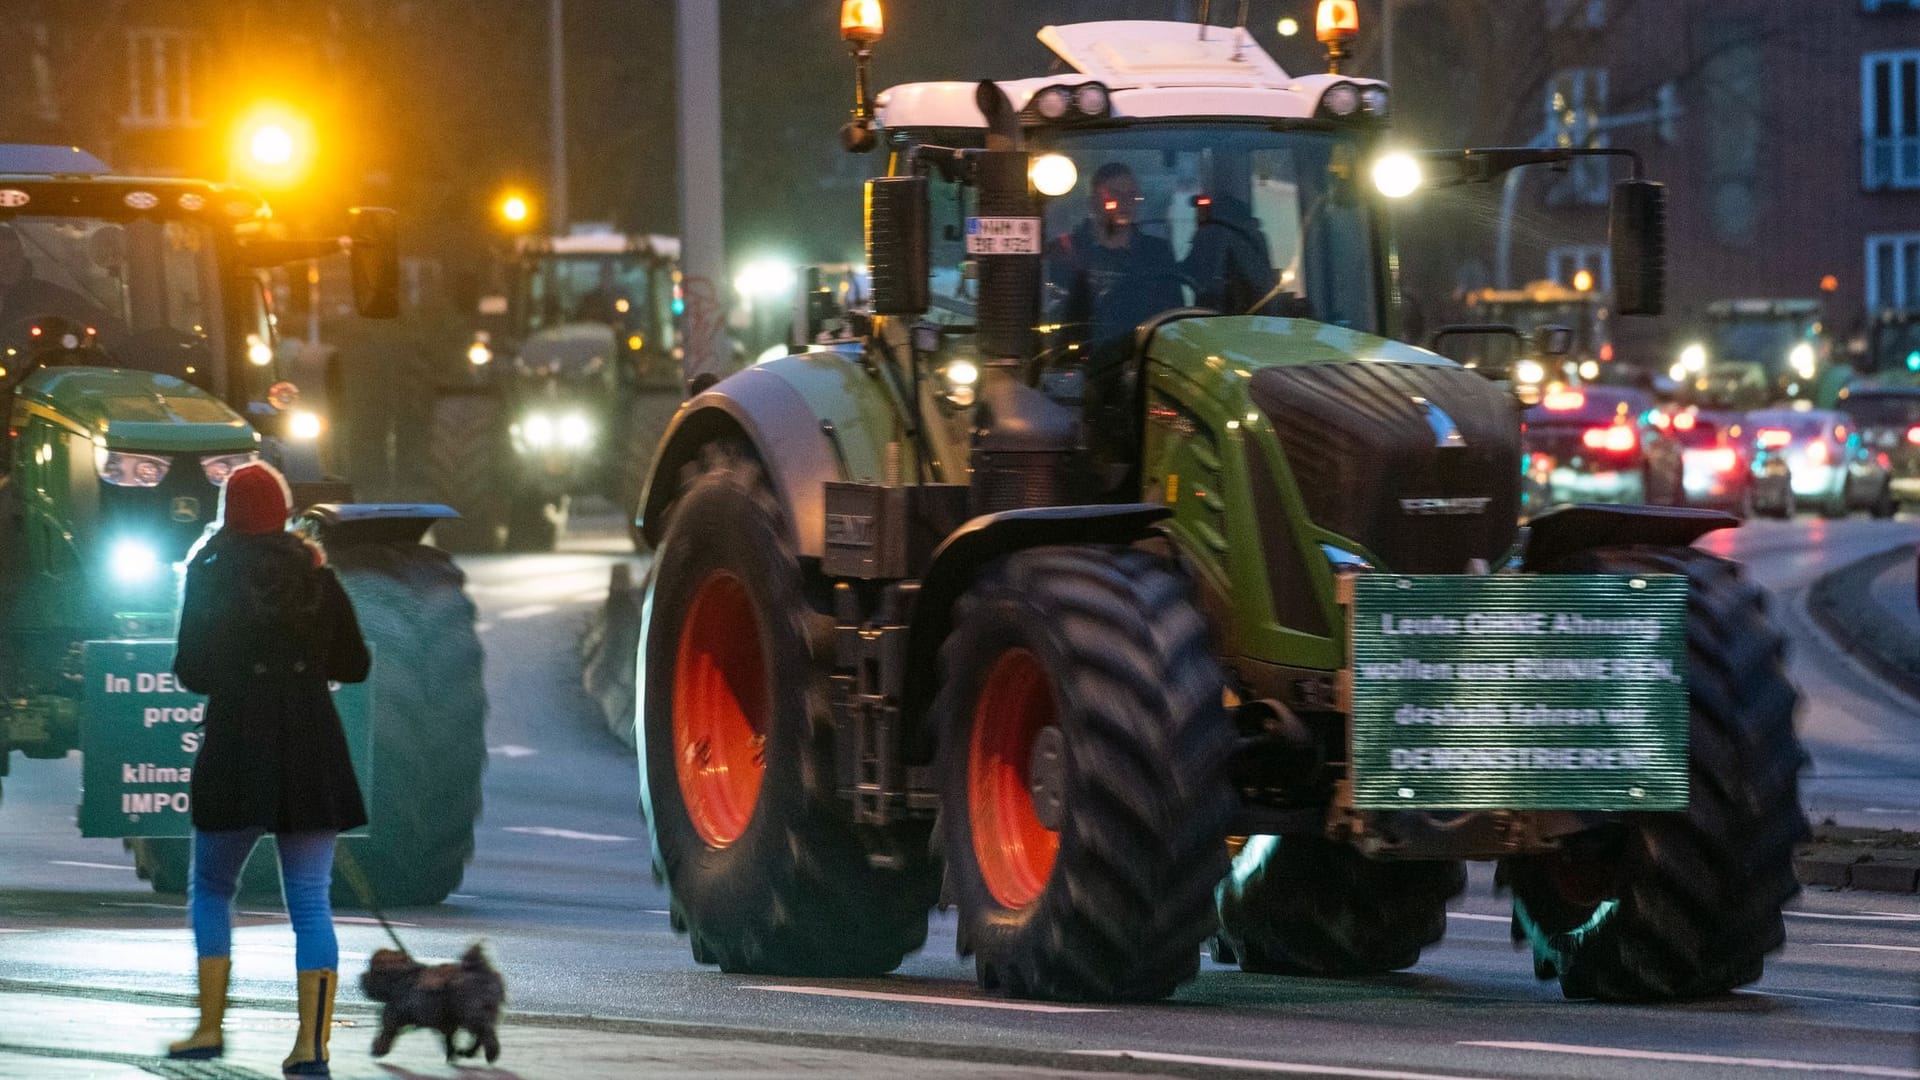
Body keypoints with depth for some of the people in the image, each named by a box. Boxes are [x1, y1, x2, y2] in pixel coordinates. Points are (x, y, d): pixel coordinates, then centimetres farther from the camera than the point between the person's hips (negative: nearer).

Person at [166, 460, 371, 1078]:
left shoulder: (210, 577, -2)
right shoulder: (316, 574, 5)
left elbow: (193, 673, -3)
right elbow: (353, 665, 9)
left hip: (237, 744, -2)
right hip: (312, 749, 2)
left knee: (211, 888, 14)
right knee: (310, 900, 1)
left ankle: (209, 1026, 7)